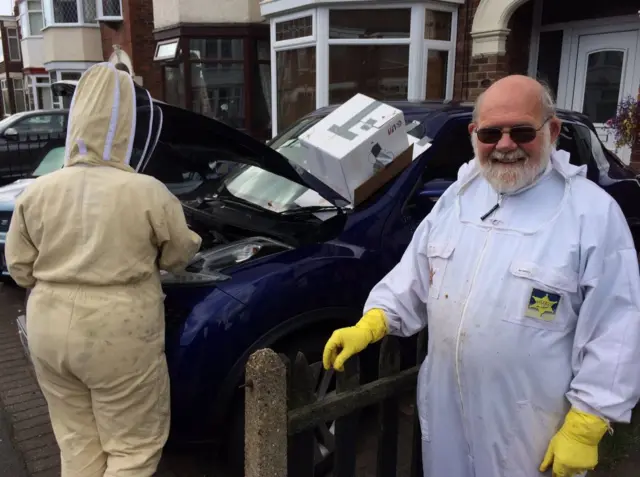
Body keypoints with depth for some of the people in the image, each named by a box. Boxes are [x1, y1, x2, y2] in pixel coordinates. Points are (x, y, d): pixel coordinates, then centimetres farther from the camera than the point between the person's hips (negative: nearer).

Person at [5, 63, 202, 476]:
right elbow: (179, 256, 0)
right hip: (118, 335, -5)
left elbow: (20, 268, 7)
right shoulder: (148, 193, -14)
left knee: (77, 443, 21)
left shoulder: (36, 193, -1)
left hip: (50, 330, 5)